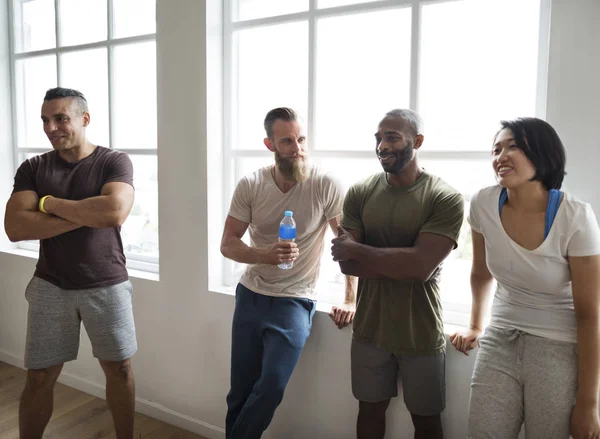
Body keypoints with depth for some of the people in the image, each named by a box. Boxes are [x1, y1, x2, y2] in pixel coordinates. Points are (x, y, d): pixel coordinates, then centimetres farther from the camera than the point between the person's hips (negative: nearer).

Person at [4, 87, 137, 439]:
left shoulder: (115, 161, -6)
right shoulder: (33, 168, 2)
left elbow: (115, 212, -24)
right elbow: (15, 228, -11)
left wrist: (51, 203, -13)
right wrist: (86, 215, -18)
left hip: (107, 285, -1)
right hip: (51, 286, 2)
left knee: (119, 369, 11)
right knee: (39, 377, 9)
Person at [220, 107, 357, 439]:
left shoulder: (325, 186, -14)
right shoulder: (249, 186, -6)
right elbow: (227, 244, -3)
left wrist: (351, 300, -7)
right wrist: (265, 255, -23)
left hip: (295, 301, -2)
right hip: (250, 295, 3)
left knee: (271, 387, -12)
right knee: (240, 391, 10)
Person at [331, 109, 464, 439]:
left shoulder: (445, 199, -13)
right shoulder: (360, 194, -2)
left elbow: (423, 265, -24)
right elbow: (347, 264, -8)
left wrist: (356, 249, -16)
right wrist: (405, 264, -18)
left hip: (421, 335, -3)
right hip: (369, 329, 3)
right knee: (370, 409, 20)